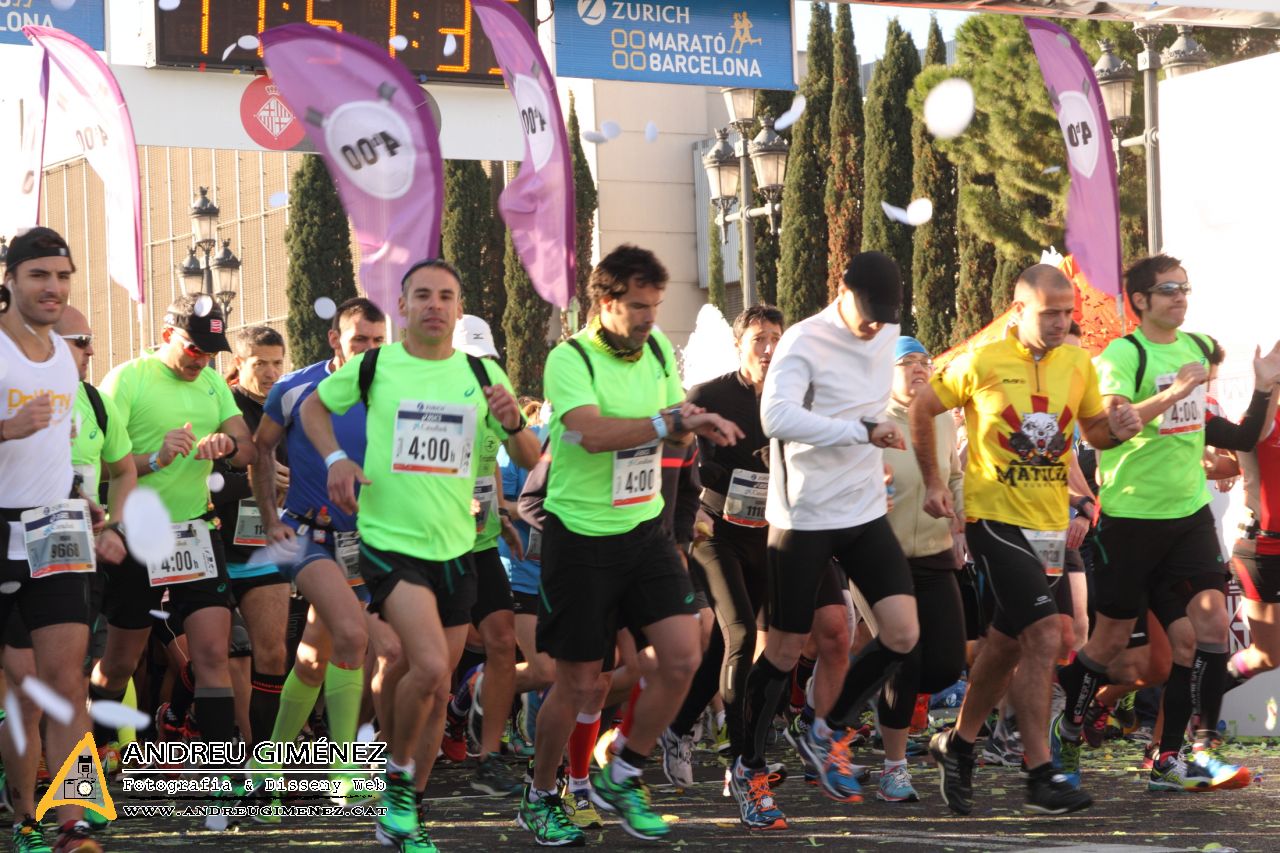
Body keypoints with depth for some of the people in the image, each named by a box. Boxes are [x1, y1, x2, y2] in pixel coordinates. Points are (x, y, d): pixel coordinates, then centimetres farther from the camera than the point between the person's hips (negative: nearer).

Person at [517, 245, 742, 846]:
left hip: (644, 529, 6)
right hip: (580, 536, -6)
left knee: (682, 657, -6)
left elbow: (678, 429, 14)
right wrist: (672, 420, -33)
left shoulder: (657, 348, 4)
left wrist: (693, 425, -8)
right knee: (579, 683, 1)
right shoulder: (569, 359, -16)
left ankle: (621, 780, 13)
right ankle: (540, 797, 23)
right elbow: (593, 432, -33)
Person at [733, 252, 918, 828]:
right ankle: (748, 769, 20)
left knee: (903, 634, -6)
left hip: (866, 512, 6)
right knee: (785, 650, 2)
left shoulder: (887, 336, 5)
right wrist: (863, 429, -34)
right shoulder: (804, 342, -16)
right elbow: (777, 416, -32)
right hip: (803, 517, -6)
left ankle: (828, 731, 15)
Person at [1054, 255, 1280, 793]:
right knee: (1113, 637, 4)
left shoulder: (1199, 347, 10)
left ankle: (1173, 758, -5)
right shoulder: (1124, 354, -11)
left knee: (1210, 624, -9)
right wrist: (1172, 394, -33)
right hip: (1131, 514, -5)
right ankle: (1066, 730, 29)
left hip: (1190, 511, 5)